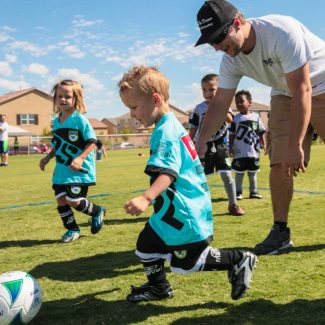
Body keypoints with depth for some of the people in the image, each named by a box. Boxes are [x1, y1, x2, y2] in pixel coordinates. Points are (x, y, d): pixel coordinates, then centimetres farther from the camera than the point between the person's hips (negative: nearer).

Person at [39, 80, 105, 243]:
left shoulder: (80, 119, -12)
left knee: (73, 201, -9)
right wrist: (47, 158, 9)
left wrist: (80, 158, -24)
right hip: (61, 170, 7)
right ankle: (72, 229, 23)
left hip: (79, 170, -7)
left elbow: (92, 142, -14)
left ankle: (97, 212, 19)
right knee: (61, 200, 5)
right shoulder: (56, 122, 10)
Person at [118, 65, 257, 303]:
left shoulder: (165, 131, -20)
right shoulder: (173, 125, 12)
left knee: (187, 262, 1)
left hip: (183, 212, -10)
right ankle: (158, 286, 36)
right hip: (174, 210, 10)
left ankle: (238, 260, 13)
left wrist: (146, 198, -49)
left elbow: (167, 173, -34)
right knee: (146, 247, 18)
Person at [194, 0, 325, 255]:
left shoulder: (281, 32, -33)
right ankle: (280, 232, 4)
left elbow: (302, 91, -32)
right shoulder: (231, 60, -12)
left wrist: (295, 145, -32)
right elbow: (219, 104, -6)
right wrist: (201, 143, -17)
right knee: (279, 164, -5)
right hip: (285, 95, 5)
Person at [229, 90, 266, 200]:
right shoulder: (236, 119, -2)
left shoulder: (256, 116, 3)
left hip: (253, 151, 2)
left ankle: (253, 191, 22)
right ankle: (238, 192, 13)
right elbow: (231, 135, 0)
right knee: (239, 172, 5)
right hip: (240, 151, -2)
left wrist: (263, 144, 3)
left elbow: (261, 132, 8)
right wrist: (231, 147, -6)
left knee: (253, 172, 12)